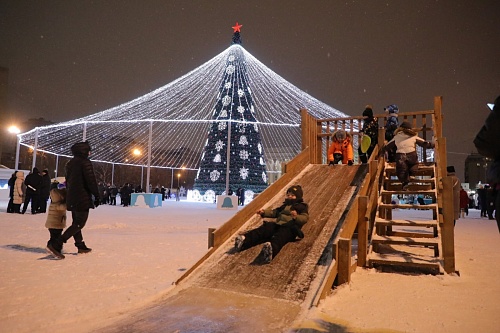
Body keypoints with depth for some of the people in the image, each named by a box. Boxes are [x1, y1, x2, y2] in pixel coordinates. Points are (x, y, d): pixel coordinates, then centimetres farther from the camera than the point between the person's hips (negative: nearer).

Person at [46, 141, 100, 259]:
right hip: (83, 198, -9)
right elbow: (91, 181, -15)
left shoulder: (70, 163, 14)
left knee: (76, 222, 17)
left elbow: (67, 181, 20)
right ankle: (56, 244, -16)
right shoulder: (85, 162, -12)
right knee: (79, 223, -6)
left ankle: (81, 246, 24)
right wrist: (96, 196, -9)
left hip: (72, 198, 9)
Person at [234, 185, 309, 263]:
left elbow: (305, 218, -1)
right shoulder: (285, 205, 37)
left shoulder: (302, 206, 16)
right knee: (264, 230, -22)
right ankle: (244, 239, -44)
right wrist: (264, 212, 25)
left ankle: (271, 247, -74)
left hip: (289, 227, -6)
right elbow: (274, 212, 41)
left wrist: (296, 217, -23)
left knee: (280, 236, -40)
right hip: (277, 224, 6)